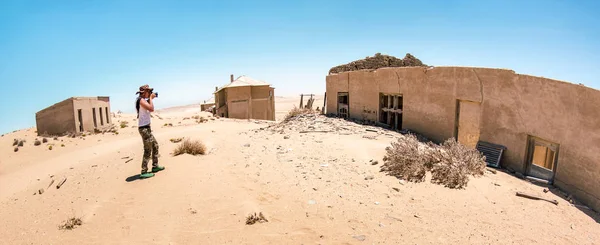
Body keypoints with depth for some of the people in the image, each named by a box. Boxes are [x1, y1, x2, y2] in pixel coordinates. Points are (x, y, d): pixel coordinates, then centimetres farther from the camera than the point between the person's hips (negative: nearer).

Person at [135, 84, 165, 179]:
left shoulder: (143, 100, 14)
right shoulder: (141, 100, -15)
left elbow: (149, 108, 26)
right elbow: (151, 109, -26)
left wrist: (150, 99, 15)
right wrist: (151, 98, -12)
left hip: (147, 128, 10)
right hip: (144, 128, -10)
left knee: (155, 145, 19)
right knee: (148, 150, -8)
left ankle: (155, 166, 29)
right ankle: (144, 172, -5)